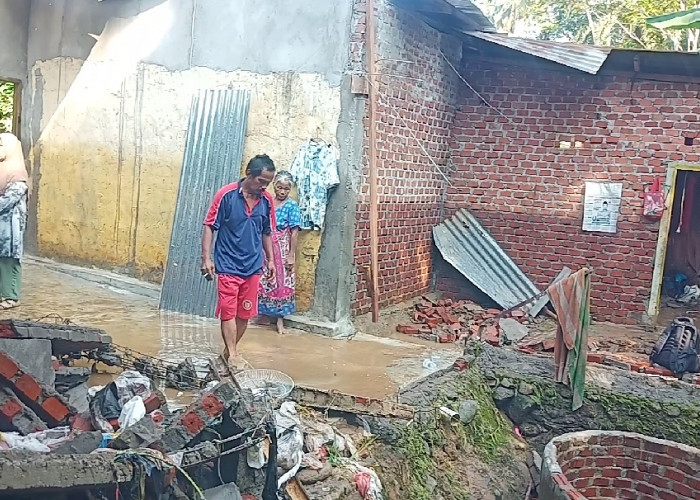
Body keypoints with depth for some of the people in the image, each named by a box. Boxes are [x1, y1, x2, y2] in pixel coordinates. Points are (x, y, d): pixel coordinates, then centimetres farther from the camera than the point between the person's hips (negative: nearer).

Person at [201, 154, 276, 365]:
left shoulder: (267, 201, 3)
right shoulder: (226, 194, -10)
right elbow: (210, 227, -7)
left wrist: (270, 259, 14)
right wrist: (206, 258, -12)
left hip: (253, 267, 5)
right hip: (228, 266, -4)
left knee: (245, 313, 11)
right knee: (228, 312, -5)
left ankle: (229, 351, 27)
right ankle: (232, 356, -2)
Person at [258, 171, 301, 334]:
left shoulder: (291, 206, -7)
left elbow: (294, 232, -10)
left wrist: (291, 255, -14)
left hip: (281, 249, -4)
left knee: (281, 283, 2)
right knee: (263, 282, 9)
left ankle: (280, 319, 11)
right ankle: (260, 313, 23)